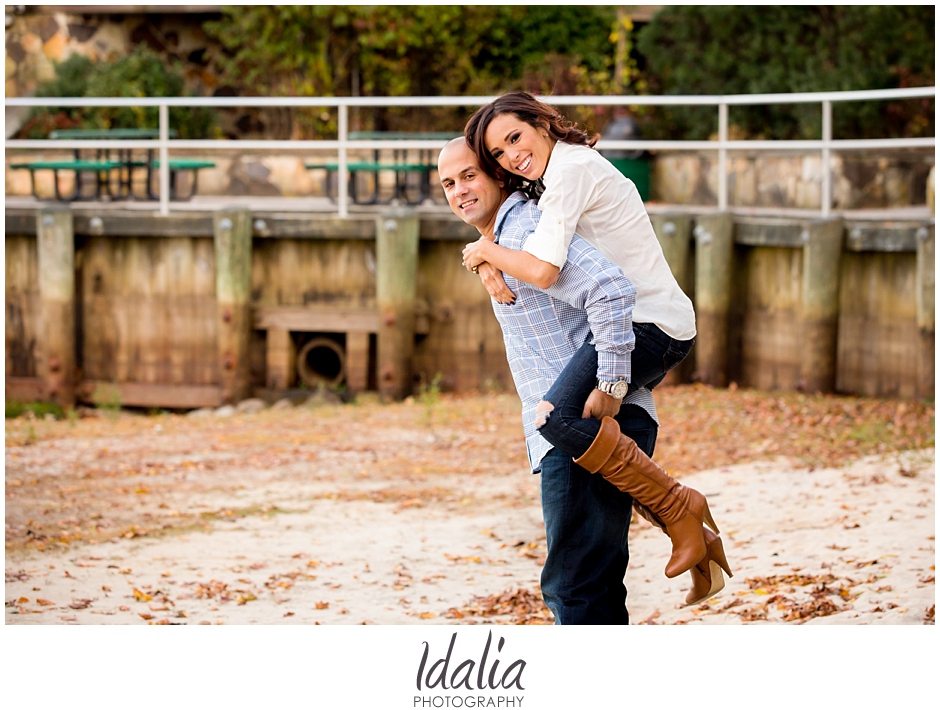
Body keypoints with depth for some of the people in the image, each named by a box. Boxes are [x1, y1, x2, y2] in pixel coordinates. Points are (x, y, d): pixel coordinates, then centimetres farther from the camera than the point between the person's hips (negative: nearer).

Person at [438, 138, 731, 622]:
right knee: (594, 587, 14)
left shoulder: (526, 230, -13)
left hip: (586, 432, -11)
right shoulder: (501, 241, 20)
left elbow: (611, 290, -26)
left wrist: (609, 386, -24)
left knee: (573, 586, -11)